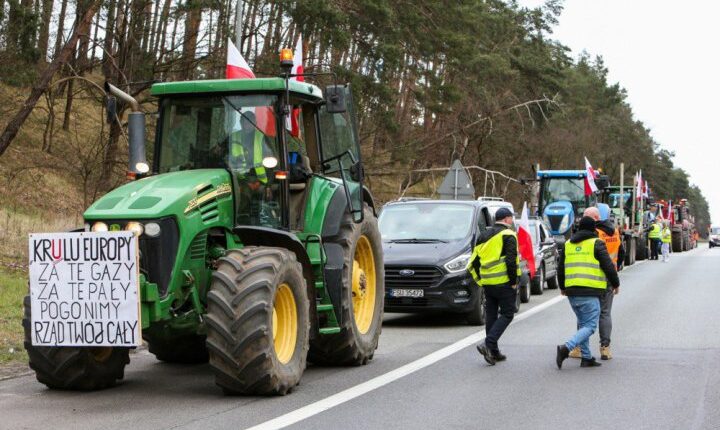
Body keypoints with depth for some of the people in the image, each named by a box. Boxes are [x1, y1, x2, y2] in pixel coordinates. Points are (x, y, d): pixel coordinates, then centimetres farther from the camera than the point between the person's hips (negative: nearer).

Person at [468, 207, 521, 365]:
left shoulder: (484, 235, 16)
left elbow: (473, 262, 15)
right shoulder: (508, 235, -6)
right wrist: (514, 281, -9)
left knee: (491, 315, 12)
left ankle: (493, 352, 14)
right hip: (503, 282, -7)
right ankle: (488, 344, -17)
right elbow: (511, 261, -17)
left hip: (487, 283, 7)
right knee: (507, 314, -1)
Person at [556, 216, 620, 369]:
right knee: (590, 326, -4)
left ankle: (586, 357, 15)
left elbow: (561, 268, 21)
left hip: (571, 292, 6)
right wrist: (616, 284, 12)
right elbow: (608, 267, -4)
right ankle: (566, 348, -23)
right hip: (590, 292, -6)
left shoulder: (568, 244, 15)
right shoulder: (596, 244, -3)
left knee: (583, 324, 18)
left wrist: (562, 287, 36)